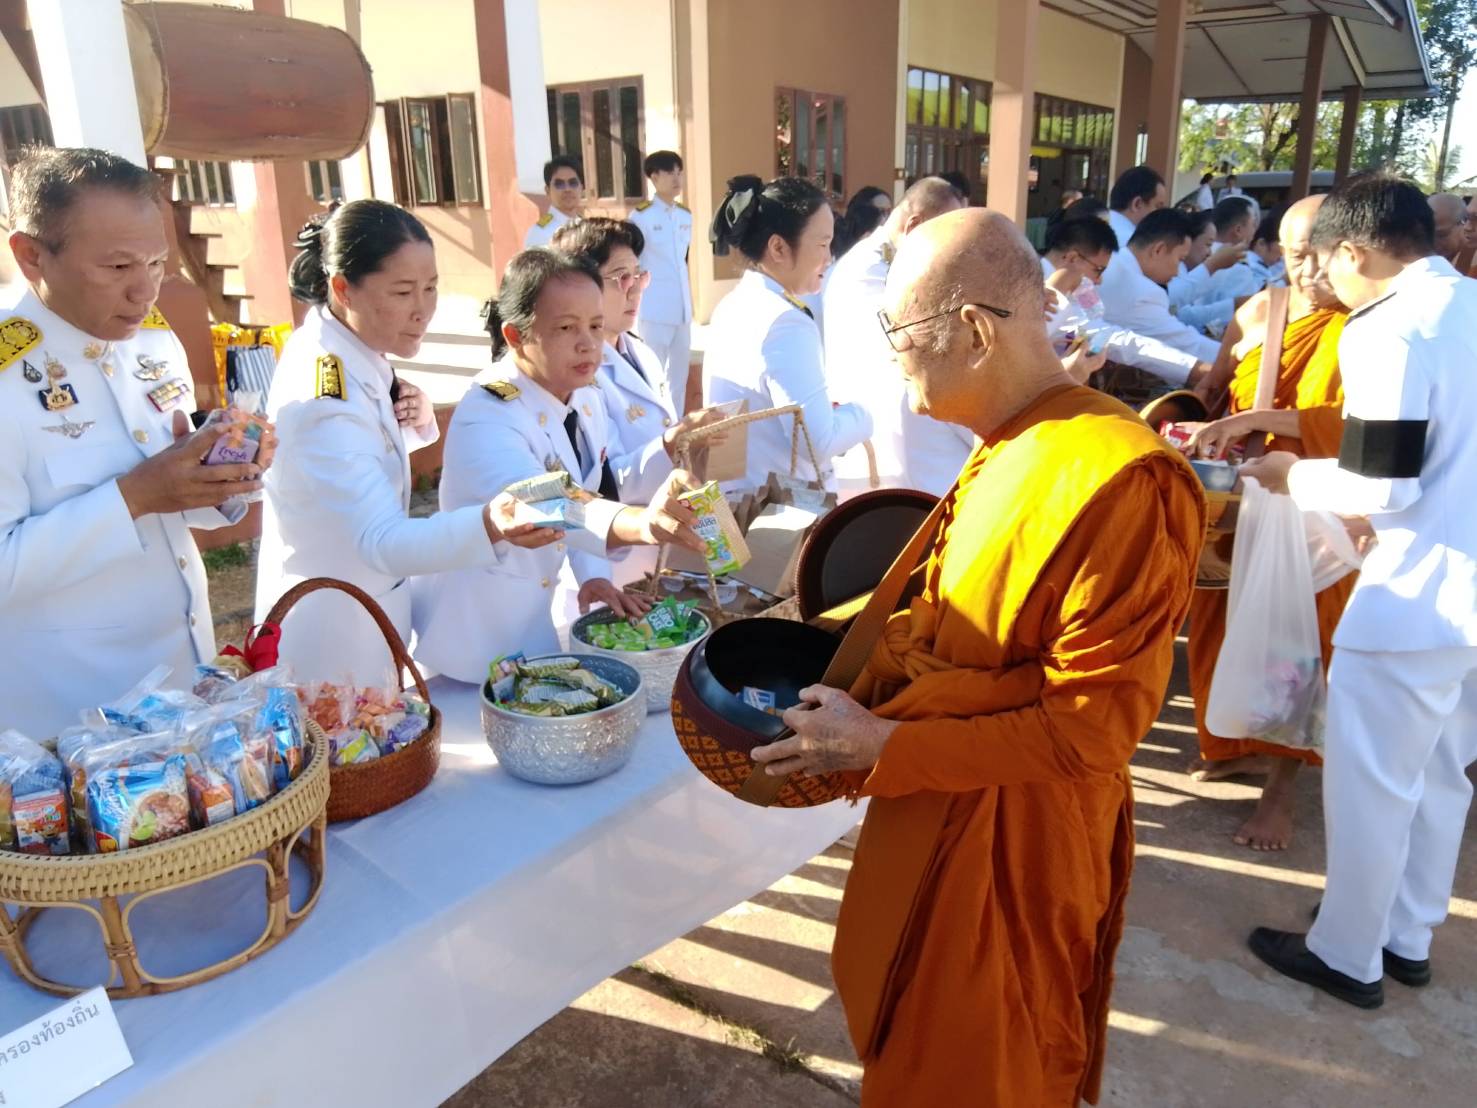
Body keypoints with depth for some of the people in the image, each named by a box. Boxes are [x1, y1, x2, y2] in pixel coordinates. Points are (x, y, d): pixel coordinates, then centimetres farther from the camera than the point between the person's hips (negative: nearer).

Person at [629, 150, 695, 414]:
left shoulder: (685, 216, 12)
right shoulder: (641, 216, -5)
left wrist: (690, 302, 17)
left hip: (682, 308, 6)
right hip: (654, 310, -6)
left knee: (679, 375, 11)